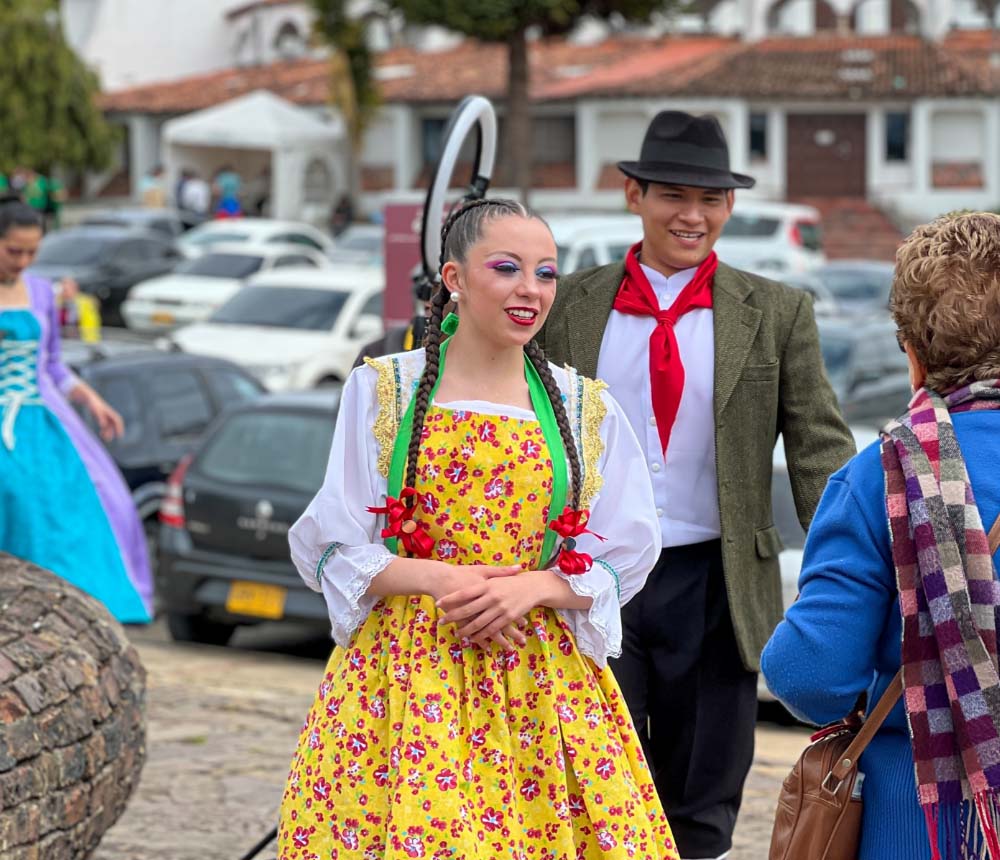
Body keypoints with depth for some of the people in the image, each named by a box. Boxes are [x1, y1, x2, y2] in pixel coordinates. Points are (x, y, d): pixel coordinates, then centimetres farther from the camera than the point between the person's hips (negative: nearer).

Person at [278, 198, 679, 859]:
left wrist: (535, 587, -12)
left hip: (543, 677, 1)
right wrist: (438, 579, -16)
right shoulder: (381, 391, 2)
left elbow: (623, 557, 6)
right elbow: (333, 550, 1)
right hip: (402, 670, -1)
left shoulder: (587, 410, 6)